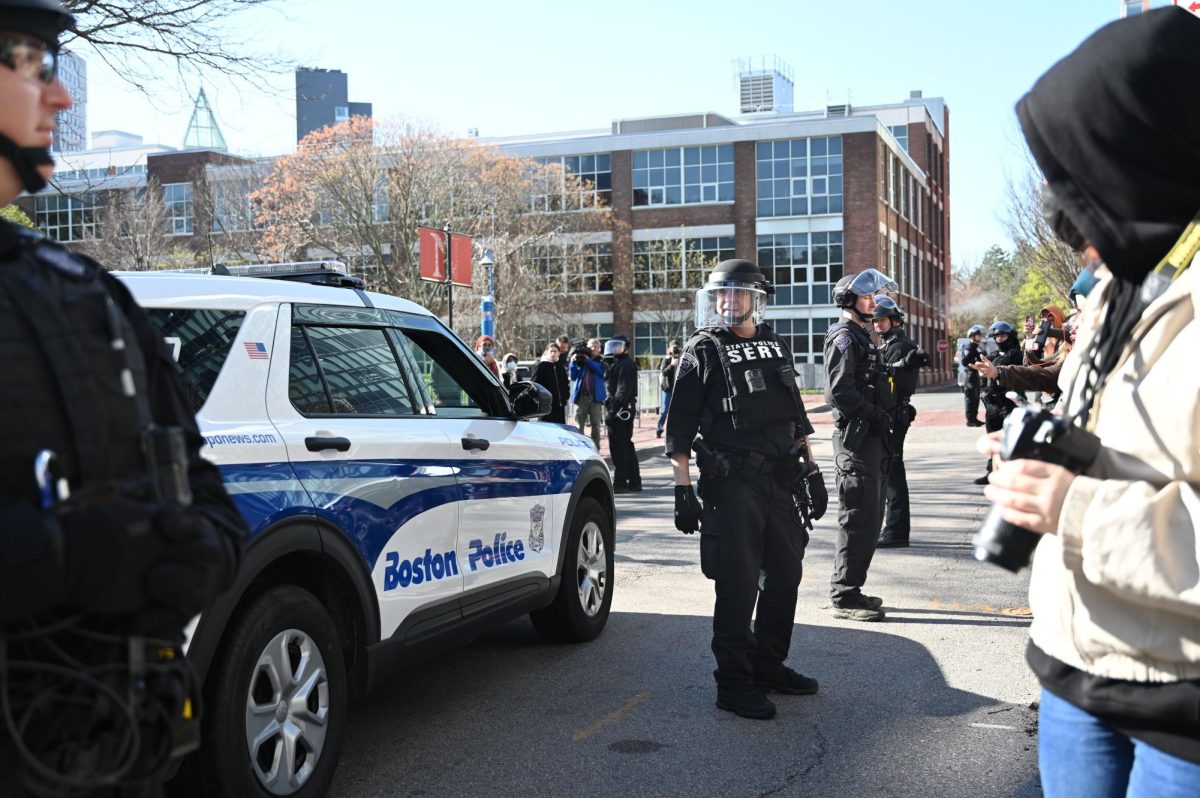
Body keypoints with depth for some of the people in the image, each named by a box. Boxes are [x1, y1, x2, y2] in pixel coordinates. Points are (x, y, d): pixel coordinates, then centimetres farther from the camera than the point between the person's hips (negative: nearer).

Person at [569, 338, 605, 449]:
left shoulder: (601, 362, 11)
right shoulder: (580, 360, 13)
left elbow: (600, 370, -11)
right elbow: (573, 376, 5)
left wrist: (588, 360, -16)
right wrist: (573, 362, -7)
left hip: (596, 397, 0)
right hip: (581, 396, 1)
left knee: (595, 425, 2)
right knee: (579, 425, 1)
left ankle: (595, 450, 5)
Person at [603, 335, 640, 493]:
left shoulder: (625, 364, -13)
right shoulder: (625, 363, 20)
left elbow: (623, 390, -22)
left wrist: (612, 410, -26)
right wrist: (611, 409, 19)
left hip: (620, 410, -11)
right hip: (627, 409, 11)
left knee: (618, 447, -7)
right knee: (627, 446, 14)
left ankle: (620, 483, -6)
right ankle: (634, 482, 19)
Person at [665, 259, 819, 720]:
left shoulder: (777, 347, 15)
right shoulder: (702, 352, -3)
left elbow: (796, 417, 22)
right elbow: (679, 427, -6)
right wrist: (683, 490, -12)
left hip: (780, 480, 6)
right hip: (731, 485, -6)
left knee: (785, 576, 12)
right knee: (738, 584, -5)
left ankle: (769, 667, 27)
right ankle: (734, 683, 6)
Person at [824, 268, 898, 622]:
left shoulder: (861, 337, 21)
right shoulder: (843, 337, -11)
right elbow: (840, 391, -22)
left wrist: (888, 414, 12)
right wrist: (877, 416, -16)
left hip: (872, 437, 10)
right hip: (856, 437, -10)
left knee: (869, 517, 14)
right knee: (857, 518, -8)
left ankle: (850, 589, 22)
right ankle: (845, 597, -3)